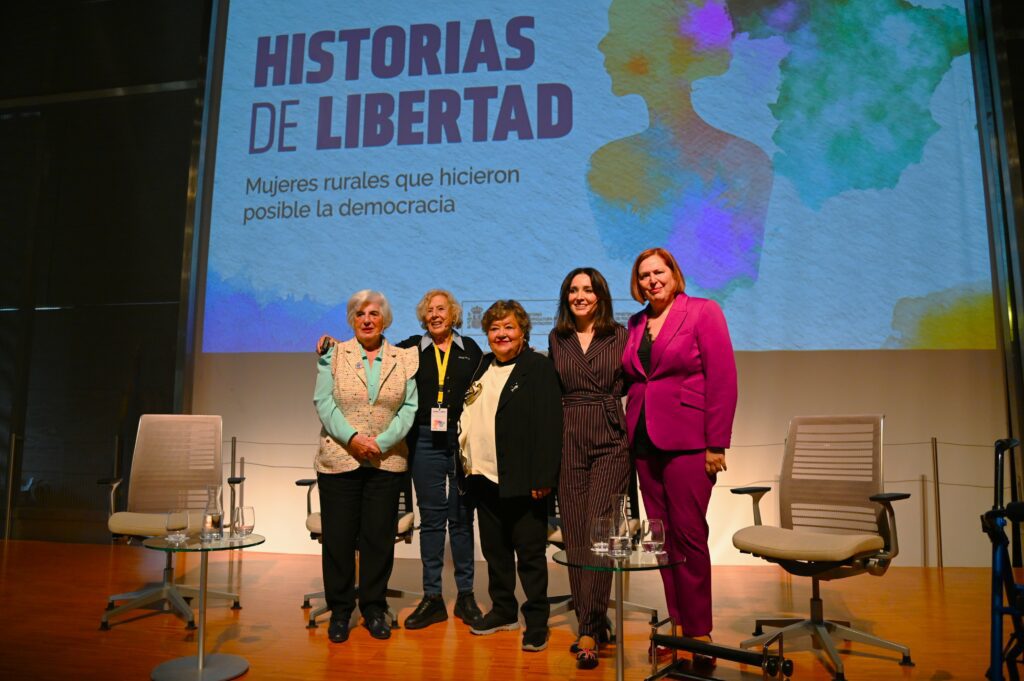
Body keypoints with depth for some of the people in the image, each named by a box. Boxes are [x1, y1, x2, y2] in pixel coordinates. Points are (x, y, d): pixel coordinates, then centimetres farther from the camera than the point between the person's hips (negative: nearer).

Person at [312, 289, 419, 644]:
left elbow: (410, 407, -1)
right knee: (338, 535, 6)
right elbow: (323, 401, -3)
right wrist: (352, 437, -15)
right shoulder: (333, 355, 6)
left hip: (386, 462, 1)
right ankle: (340, 610, 22)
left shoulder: (406, 359, 6)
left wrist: (381, 441, -12)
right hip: (338, 459, 0)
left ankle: (374, 607, 23)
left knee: (379, 536, 7)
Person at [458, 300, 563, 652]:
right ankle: (503, 610, 33)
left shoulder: (539, 367, -8)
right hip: (485, 477, 7)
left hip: (522, 481, -7)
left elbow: (550, 424, -14)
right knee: (494, 550, 17)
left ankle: (537, 622, 18)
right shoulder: (482, 367, 14)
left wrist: (543, 477, -19)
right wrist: (466, 463, 12)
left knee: (530, 553, 4)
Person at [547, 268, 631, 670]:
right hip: (569, 444, 3)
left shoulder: (620, 336, 3)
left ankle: (589, 633, 0)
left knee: (597, 533, -9)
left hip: (611, 442, -3)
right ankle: (592, 626, 20)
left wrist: (635, 438, -5)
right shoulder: (556, 339, 11)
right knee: (575, 536, 5)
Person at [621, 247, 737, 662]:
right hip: (644, 442, 6)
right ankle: (677, 622, 23)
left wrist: (716, 445, -12)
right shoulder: (635, 324, 13)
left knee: (689, 534, -2)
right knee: (662, 535, 10)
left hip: (687, 442, -5)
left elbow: (723, 379, -8)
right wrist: (631, 433, 6)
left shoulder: (703, 312, -3)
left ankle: (698, 631, 14)